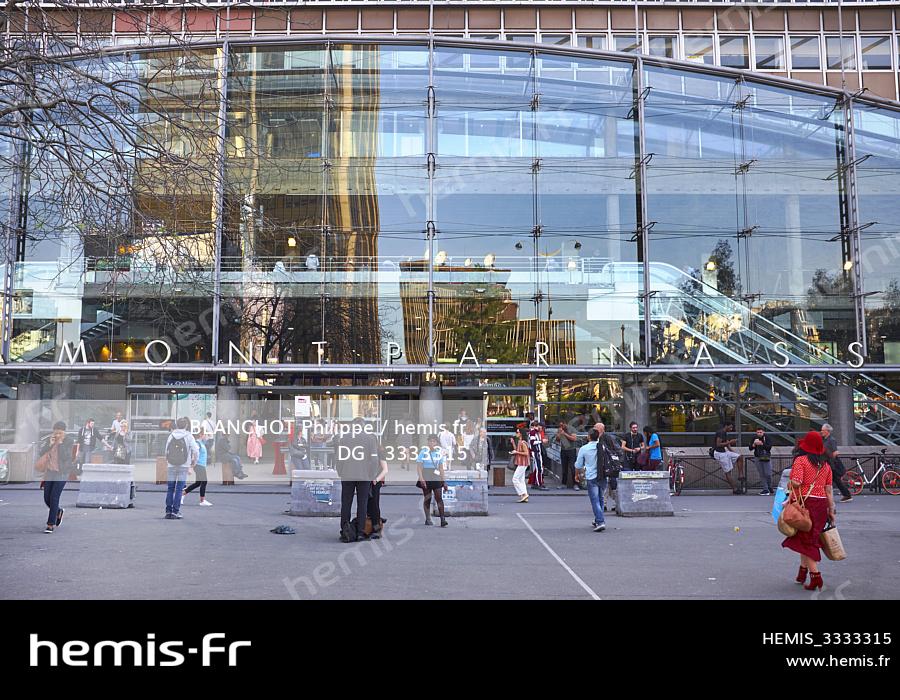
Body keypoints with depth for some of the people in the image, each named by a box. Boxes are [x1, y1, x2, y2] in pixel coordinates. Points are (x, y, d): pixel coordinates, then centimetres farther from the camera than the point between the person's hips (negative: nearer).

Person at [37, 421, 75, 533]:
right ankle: (58, 512, 37)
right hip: (49, 472, 5)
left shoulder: (69, 442, -8)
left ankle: (50, 525, -3)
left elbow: (66, 457, -17)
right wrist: (50, 444, -14)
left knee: (54, 498, -10)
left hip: (61, 473, -5)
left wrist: (60, 443, -18)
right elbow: (42, 453, 0)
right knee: (47, 498, 8)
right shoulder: (50, 439, 5)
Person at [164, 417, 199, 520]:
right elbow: (196, 451, -9)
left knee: (170, 489, 9)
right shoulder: (189, 436, -4)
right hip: (183, 466, -2)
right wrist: (194, 461, 8)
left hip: (171, 466, 2)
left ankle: (168, 511, 9)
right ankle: (175, 512, -1)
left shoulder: (171, 436, 4)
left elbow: (166, 451, 6)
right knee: (179, 490, 0)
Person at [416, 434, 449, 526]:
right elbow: (419, 466, -6)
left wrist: (444, 481, 12)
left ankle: (443, 519, -12)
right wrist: (421, 478, -18)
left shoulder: (439, 453, 9)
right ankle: (428, 519, 16)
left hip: (436, 478, 2)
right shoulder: (423, 452, -2)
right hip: (426, 478, -2)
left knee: (439, 498, -8)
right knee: (427, 499, 4)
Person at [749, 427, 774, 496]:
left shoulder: (767, 438, -2)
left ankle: (770, 487, 18)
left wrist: (762, 444, -25)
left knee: (768, 474, -4)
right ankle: (765, 489, 6)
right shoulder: (755, 438, 6)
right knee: (762, 474, 2)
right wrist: (754, 444, -15)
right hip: (758, 458, 3)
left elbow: (769, 447, -13)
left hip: (766, 458, -2)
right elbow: (750, 448, 4)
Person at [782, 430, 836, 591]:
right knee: (809, 539, 19)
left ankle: (815, 576, -6)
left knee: (805, 540, 1)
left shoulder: (800, 460, -7)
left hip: (805, 502, -6)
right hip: (821, 504, 6)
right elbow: (829, 490, 10)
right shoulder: (826, 465, 10)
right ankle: (803, 572, 29)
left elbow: (796, 482, -18)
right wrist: (831, 510, 14)